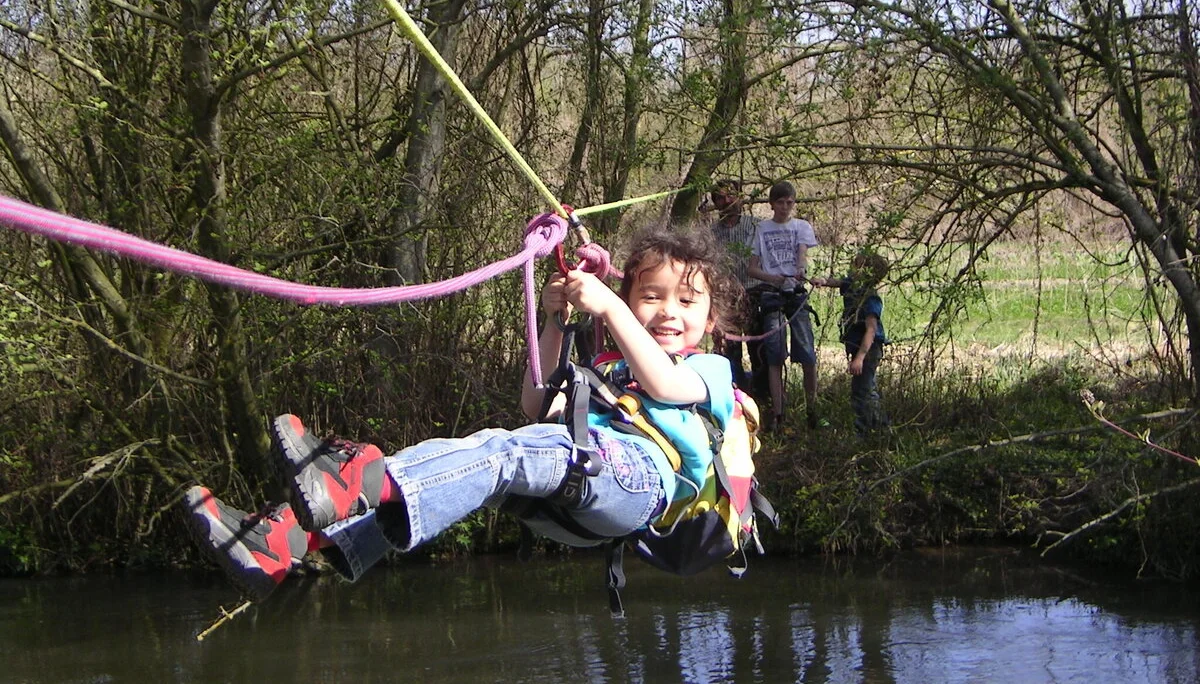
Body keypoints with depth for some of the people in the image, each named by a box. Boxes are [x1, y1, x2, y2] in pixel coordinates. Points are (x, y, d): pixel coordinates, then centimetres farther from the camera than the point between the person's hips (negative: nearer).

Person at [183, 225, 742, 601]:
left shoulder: (711, 371, 23)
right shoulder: (608, 371, 43)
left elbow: (664, 385, -2)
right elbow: (539, 406, 30)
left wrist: (608, 307, -6)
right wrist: (554, 325, 22)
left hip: (643, 473, -7)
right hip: (567, 506, 7)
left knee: (514, 448, -33)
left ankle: (351, 486, -58)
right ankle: (278, 543, -37)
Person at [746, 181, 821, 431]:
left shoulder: (802, 227, 12)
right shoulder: (762, 229, 12)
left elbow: (803, 252, -7)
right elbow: (752, 268, 7)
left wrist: (801, 269, -31)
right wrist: (772, 278, -14)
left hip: (796, 292, 0)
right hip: (770, 295, 0)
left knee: (808, 355, -7)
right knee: (774, 356, -3)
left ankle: (812, 409, 3)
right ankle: (777, 414, -3)